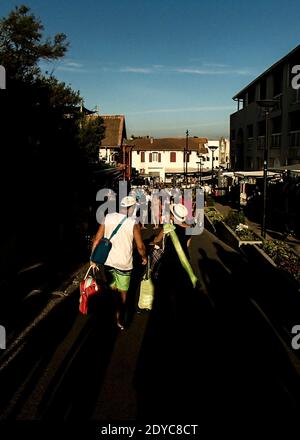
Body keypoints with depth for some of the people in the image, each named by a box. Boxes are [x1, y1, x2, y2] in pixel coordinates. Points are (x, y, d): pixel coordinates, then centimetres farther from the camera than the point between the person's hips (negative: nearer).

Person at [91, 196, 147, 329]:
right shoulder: (133, 223, -13)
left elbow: (97, 240, -4)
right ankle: (119, 319, 22)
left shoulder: (108, 218, -4)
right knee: (122, 292, 16)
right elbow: (140, 246, -8)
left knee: (112, 289, 23)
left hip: (108, 262, 3)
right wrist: (144, 258, 11)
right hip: (123, 263, -3)